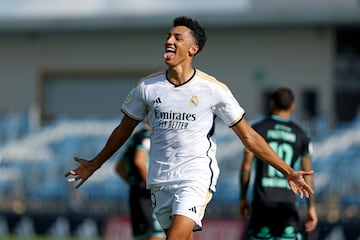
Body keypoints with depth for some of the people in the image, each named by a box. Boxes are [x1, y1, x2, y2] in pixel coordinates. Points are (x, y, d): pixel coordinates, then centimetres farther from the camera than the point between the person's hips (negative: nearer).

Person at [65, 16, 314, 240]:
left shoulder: (214, 89, -7)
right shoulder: (147, 87, 1)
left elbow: (248, 136, -1)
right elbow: (124, 129, 17)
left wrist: (288, 172, -2)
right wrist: (94, 165, 25)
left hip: (197, 177, -4)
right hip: (160, 180, 4)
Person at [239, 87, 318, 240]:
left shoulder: (257, 129, 3)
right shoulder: (301, 135, 8)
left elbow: (246, 166, -1)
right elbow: (308, 173, 5)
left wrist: (243, 198, 6)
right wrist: (311, 207, 7)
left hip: (262, 200, 0)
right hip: (287, 203, 0)